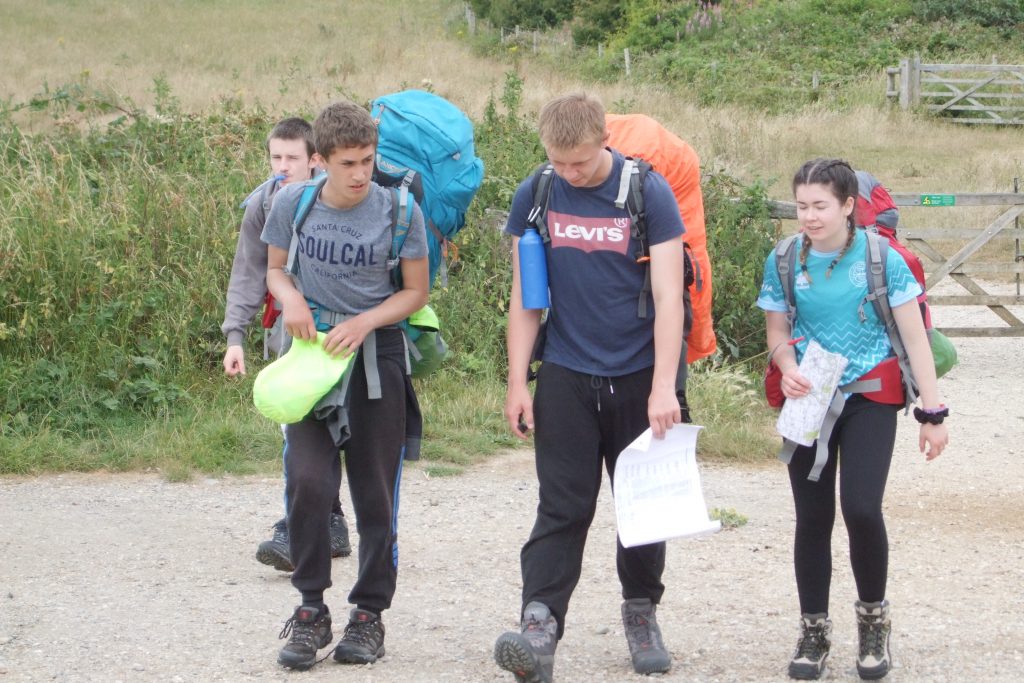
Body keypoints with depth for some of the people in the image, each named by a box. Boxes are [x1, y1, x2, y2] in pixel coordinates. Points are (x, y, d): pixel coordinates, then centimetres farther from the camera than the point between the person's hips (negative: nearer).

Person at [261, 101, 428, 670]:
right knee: (310, 480, -15)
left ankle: (370, 613, 19)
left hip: (379, 353, 0)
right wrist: (291, 299, -11)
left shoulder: (399, 211, -8)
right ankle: (311, 612, -2)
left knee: (375, 493, 5)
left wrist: (364, 323, -14)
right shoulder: (294, 203, -4)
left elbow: (416, 291, 2)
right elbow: (275, 268, 12)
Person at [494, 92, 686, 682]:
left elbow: (668, 296, -12)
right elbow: (526, 297, 6)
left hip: (638, 375, -1)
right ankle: (539, 628, -15)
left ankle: (641, 612, 27)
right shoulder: (535, 197, 0)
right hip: (567, 376, 1)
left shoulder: (649, 192, -9)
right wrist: (518, 383, 0)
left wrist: (663, 387, -19)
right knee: (563, 508, -6)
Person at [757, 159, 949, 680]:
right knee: (812, 518, 4)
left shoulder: (882, 259, -9)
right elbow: (778, 335, 9)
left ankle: (873, 618, 9)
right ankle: (814, 631, 18)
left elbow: (914, 338, -4)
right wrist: (789, 368, -14)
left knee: (861, 509, -15)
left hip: (869, 401, -3)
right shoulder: (784, 263, -1)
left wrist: (932, 413, -5)